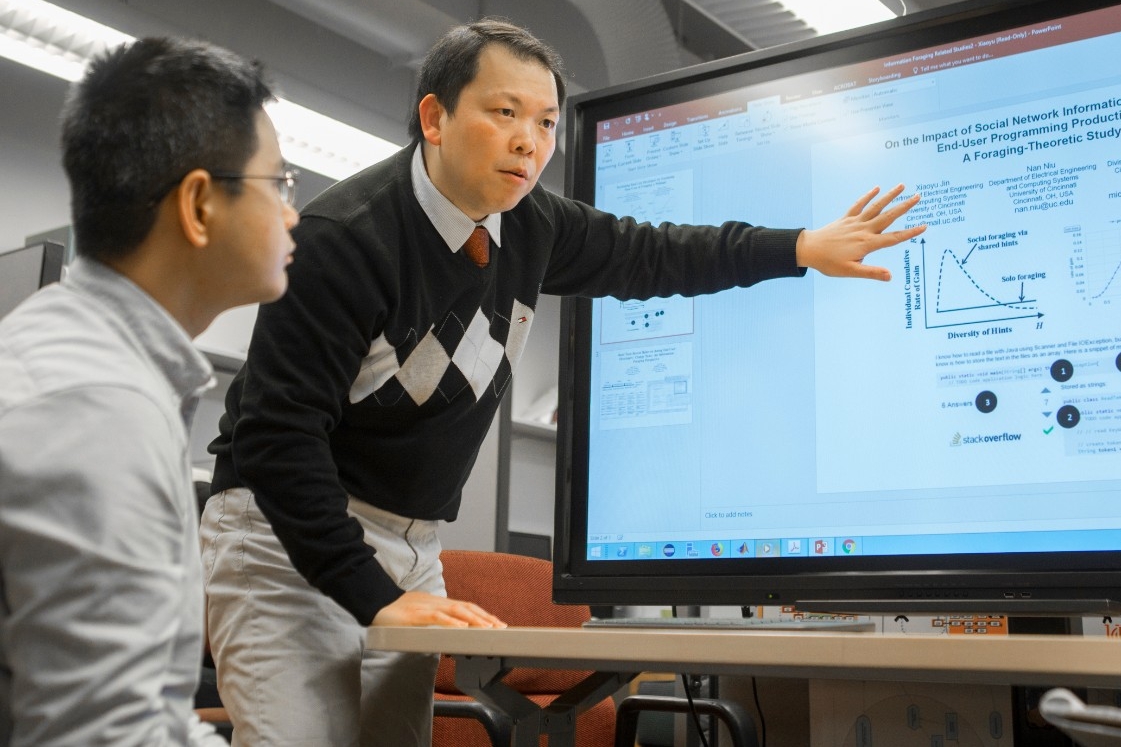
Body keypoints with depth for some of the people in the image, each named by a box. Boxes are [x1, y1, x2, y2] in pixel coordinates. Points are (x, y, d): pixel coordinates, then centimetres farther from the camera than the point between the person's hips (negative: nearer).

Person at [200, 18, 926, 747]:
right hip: (289, 530, -6)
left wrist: (803, 247, 12)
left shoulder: (529, 223, -1)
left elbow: (648, 255, 16)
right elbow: (278, 433, -24)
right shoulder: (343, 238, -23)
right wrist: (376, 597, -27)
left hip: (409, 547, 6)